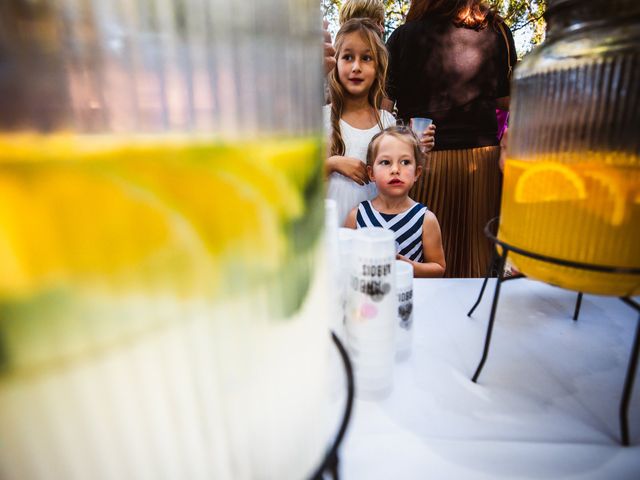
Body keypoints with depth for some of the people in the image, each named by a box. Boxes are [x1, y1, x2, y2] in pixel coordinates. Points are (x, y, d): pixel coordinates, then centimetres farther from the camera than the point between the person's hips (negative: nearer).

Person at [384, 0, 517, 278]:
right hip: (482, 157, 3)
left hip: (423, 158, -2)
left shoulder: (404, 36, -2)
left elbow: (384, 102, -5)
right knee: (477, 249, 14)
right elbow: (506, 100, 10)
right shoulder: (497, 31, 6)